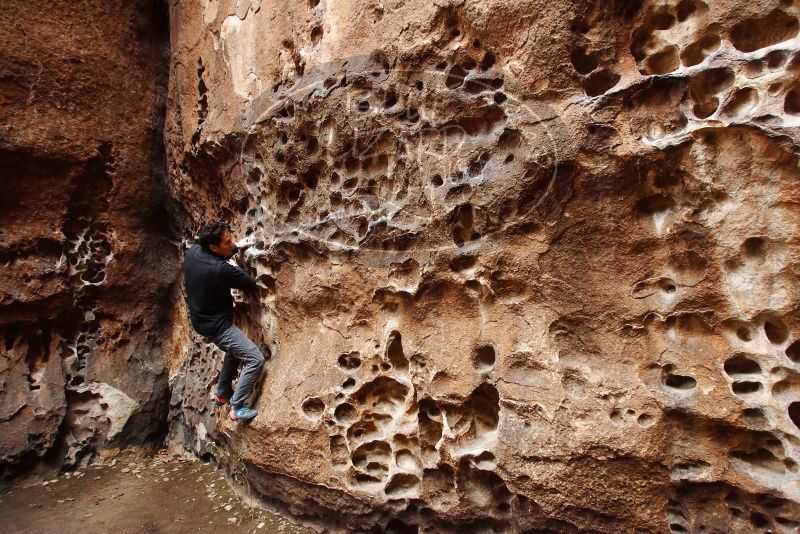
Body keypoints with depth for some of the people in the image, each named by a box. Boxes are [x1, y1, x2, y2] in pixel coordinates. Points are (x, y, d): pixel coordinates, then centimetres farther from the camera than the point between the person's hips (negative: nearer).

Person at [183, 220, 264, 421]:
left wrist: (236, 247, 14)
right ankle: (237, 408, 1)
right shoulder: (221, 270, -31)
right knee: (256, 359, -7)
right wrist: (235, 271, 4)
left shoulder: (193, 252, -6)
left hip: (200, 319, 9)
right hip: (216, 325, -9)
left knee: (235, 349, 30)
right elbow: (252, 285, -15)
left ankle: (223, 393, 41)